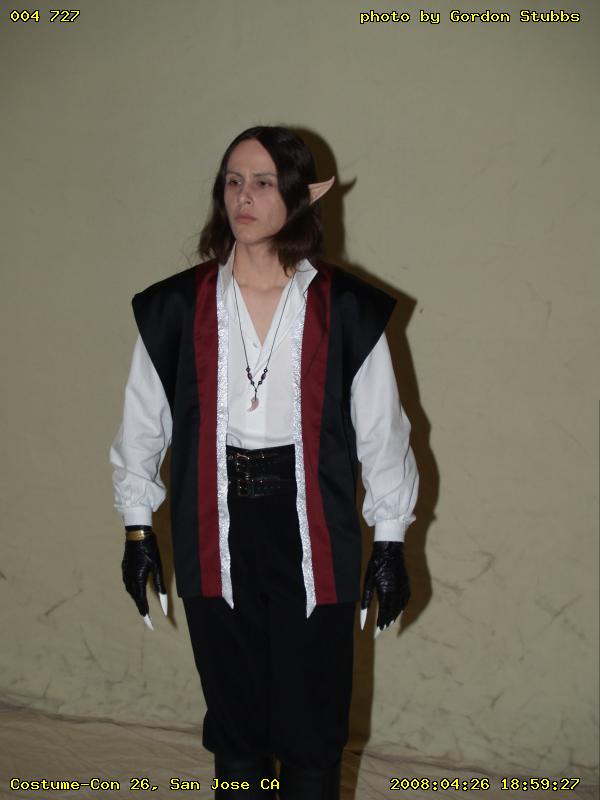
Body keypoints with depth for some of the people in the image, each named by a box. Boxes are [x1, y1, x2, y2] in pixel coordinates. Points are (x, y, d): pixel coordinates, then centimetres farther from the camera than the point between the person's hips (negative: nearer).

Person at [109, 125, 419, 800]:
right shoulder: (177, 307, 2)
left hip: (311, 534, -1)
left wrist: (390, 541, 2)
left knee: (313, 727, 7)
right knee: (234, 724, 14)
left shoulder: (345, 309, -2)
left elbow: (380, 430, 2)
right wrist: (137, 528, 8)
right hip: (214, 535, 1)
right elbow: (143, 423, 8)